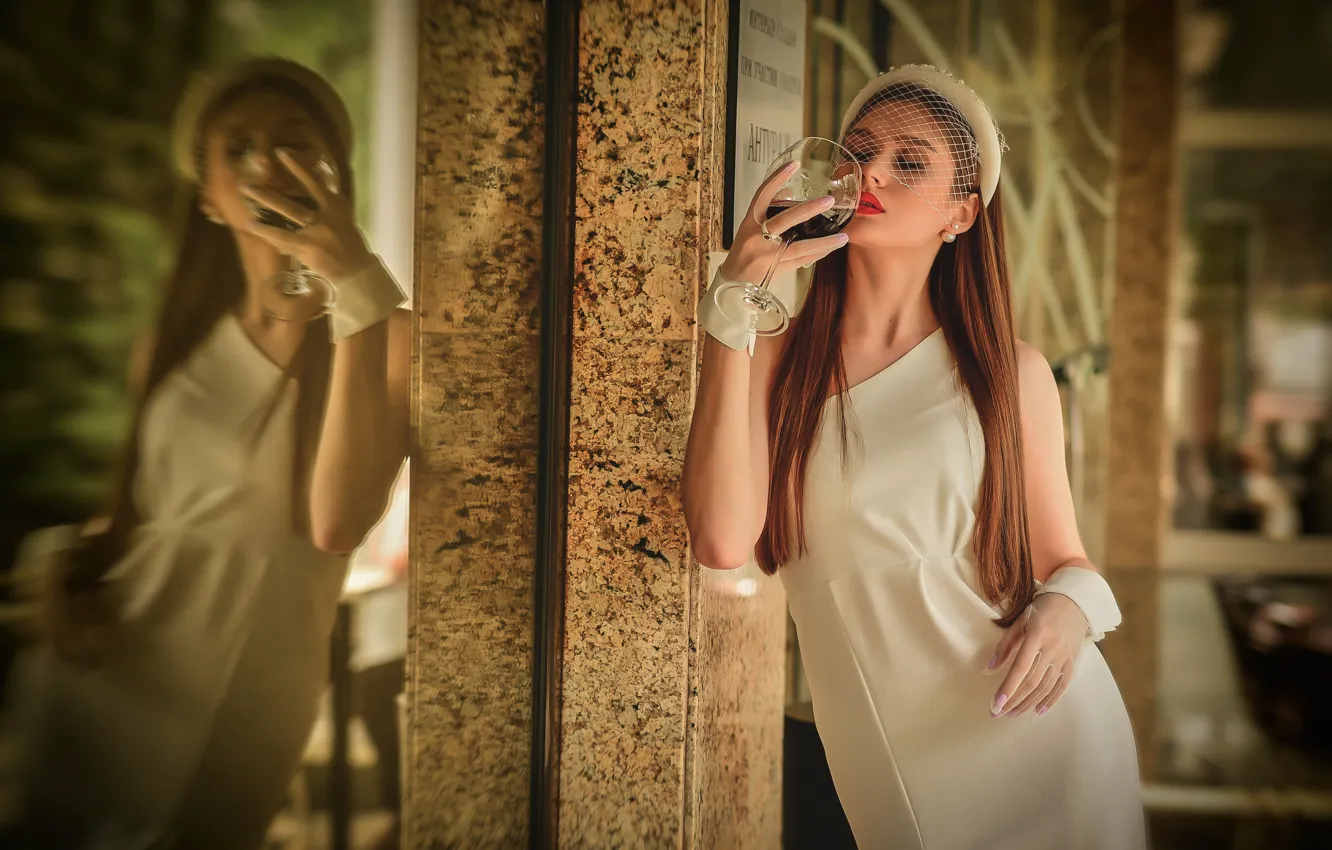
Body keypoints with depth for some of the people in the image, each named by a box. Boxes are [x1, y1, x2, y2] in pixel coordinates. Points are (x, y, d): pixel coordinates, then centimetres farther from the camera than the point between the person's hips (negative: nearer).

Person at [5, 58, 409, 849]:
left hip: (227, 707, -4)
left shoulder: (386, 335, -12)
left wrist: (357, 287, -28)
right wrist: (71, 569, -6)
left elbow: (338, 524, -28)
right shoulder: (175, 342, 4)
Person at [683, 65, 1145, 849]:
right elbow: (723, 540, -20)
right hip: (890, 764, 0)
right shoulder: (774, 365, -3)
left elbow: (1065, 560, 7)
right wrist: (733, 304, -22)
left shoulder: (1012, 373, -2)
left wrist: (1069, 608, -17)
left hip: (1043, 734, 1)